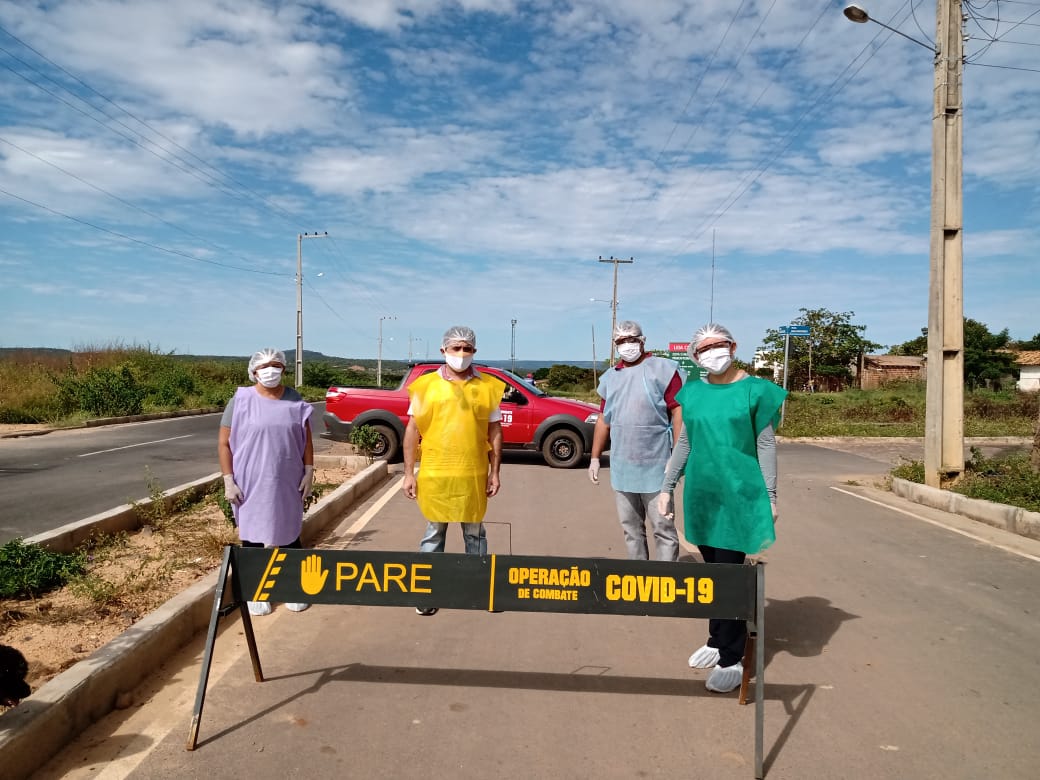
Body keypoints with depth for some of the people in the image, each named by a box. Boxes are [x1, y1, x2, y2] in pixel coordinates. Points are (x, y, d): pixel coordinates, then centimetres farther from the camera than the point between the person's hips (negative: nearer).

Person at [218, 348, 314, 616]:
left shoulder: (295, 401, 2)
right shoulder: (240, 401, -6)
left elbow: (306, 440, 8)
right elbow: (224, 443, -5)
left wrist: (309, 472, 1)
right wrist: (228, 480, -10)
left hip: (287, 483, 2)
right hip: (250, 484, -2)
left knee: (289, 534, 10)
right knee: (252, 536, 8)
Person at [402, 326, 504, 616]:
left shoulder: (487, 387, 3)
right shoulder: (426, 385, 0)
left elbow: (495, 432, 7)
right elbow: (412, 431, 2)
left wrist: (495, 472, 4)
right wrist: (409, 473, -1)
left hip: (473, 475, 1)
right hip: (434, 474, -1)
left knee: (475, 532, 13)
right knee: (434, 532, 11)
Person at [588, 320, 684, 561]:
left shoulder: (663, 369, -5)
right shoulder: (610, 377, 13)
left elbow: (678, 413, -10)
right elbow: (603, 420, 18)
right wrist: (595, 458, 15)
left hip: (655, 467, -6)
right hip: (621, 468, 6)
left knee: (663, 528, -1)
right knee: (630, 529, 13)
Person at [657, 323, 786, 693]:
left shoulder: (754, 390, -5)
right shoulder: (693, 393, 6)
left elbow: (766, 445, -3)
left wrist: (770, 495, -6)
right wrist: (667, 486, 12)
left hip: (739, 495, -4)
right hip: (701, 494, 4)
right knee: (711, 571, 12)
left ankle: (732, 660, 6)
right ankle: (716, 641, 28)